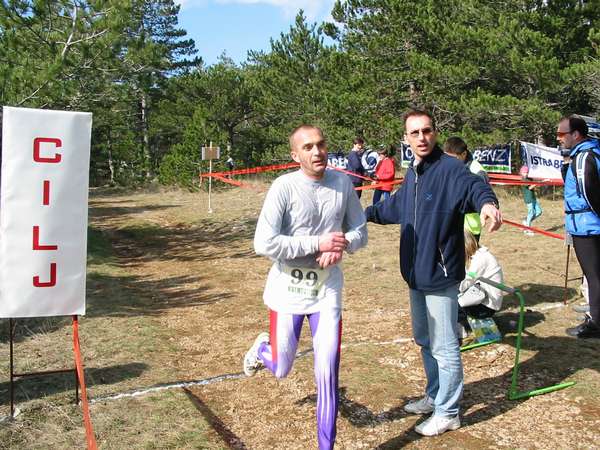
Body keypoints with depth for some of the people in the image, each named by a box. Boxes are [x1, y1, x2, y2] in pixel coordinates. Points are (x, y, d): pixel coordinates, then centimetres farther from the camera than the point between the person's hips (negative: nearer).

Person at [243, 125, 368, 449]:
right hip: (288, 290, -2)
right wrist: (318, 243, -22)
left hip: (327, 290, 2)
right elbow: (264, 243, -20)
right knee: (281, 370, 12)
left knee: (328, 373, 0)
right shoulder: (284, 186, -16)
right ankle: (263, 348, 49)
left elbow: (360, 232, 6)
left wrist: (341, 245, -16)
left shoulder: (342, 183, -3)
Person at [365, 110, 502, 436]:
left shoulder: (449, 168, -15)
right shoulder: (412, 174, 11)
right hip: (416, 274, 9)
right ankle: (434, 397, 41)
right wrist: (366, 213, 41)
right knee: (425, 341, 22)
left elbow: (471, 185, -37)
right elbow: (394, 206, 29)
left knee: (444, 348, 3)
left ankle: (447, 413, 20)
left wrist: (486, 201, -59)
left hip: (440, 275, -9)